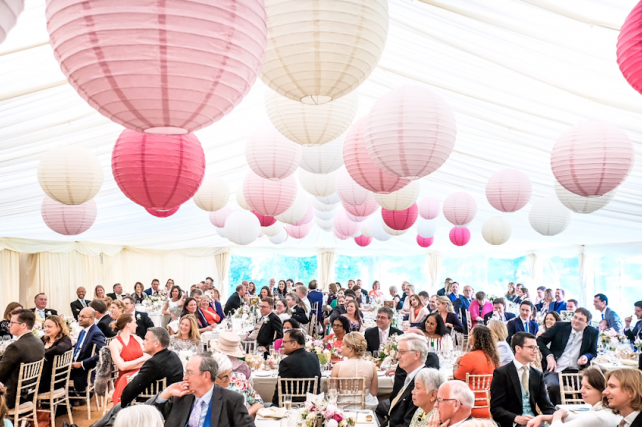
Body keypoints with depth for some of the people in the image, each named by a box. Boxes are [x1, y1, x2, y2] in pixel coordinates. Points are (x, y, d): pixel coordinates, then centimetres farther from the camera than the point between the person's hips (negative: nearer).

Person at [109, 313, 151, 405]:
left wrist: (129, 365, -10)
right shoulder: (114, 343, 1)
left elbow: (148, 358, 4)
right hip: (125, 377, -4)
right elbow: (122, 366, -11)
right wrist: (141, 359, -6)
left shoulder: (137, 339, 16)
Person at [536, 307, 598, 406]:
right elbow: (539, 341, 8)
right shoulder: (560, 326, 6)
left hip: (576, 372, 1)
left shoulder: (592, 333, 10)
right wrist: (549, 356, -6)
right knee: (553, 386, -33)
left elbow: (593, 353, 20)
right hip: (555, 369, -1)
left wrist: (586, 357, -4)